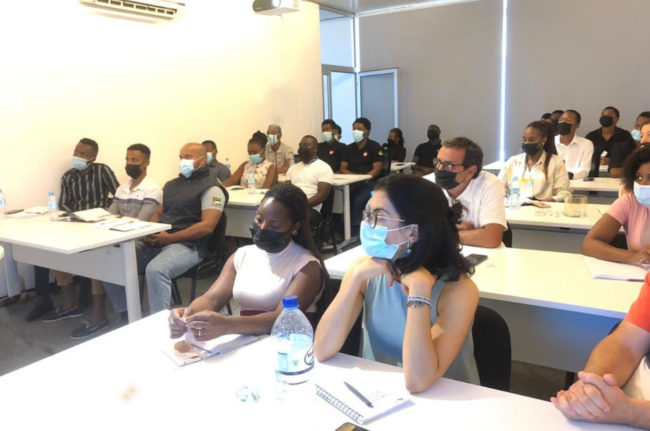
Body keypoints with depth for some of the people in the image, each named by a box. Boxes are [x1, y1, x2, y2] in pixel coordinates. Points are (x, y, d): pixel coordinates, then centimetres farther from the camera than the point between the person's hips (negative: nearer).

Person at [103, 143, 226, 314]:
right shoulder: (172, 184, 22)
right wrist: (150, 233, 1)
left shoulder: (211, 188, -4)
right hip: (156, 241, 8)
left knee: (155, 269, -36)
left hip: (186, 245, -8)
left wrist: (169, 238, -18)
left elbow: (207, 226, -15)